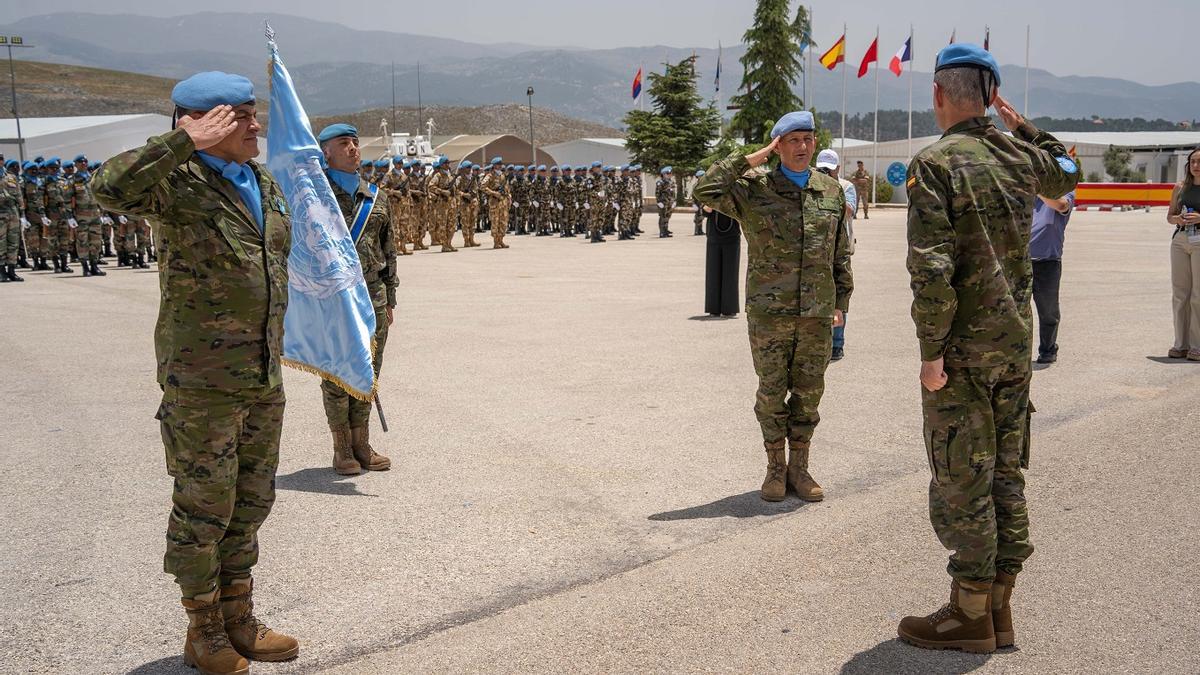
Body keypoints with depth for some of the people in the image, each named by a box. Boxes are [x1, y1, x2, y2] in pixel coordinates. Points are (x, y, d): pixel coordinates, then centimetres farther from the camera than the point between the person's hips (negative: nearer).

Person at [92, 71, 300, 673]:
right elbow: (110, 188, -34)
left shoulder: (266, 185, 10)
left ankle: (238, 621, 30)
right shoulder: (179, 184, -13)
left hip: (263, 377, 7)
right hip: (200, 379, -7)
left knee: (250, 503, 16)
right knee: (203, 506, 4)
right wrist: (184, 142, -32)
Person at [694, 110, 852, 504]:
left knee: (809, 392, 8)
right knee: (772, 392, 6)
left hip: (817, 313, 3)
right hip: (769, 312, -2)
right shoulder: (753, 190, -2)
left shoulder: (831, 192, 9)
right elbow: (705, 191, -18)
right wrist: (750, 160, -13)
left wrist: (841, 302, 9)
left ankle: (799, 468, 22)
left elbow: (841, 254, 14)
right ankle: (775, 468, 21)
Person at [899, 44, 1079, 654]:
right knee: (1005, 473, 14)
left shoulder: (936, 163, -14)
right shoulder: (1020, 155, 6)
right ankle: (998, 605, 23)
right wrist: (1021, 123, 25)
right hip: (1016, 339, 7)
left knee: (961, 484, 2)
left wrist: (930, 351, -16)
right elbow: (1067, 174, 31)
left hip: (964, 347, -7)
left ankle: (970, 614, 10)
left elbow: (933, 268, -22)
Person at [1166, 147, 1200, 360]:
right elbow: (1170, 216, 16)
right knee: (1179, 294, 6)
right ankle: (1181, 344, 13)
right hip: (1180, 240, 4)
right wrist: (1178, 219, -4)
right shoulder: (1181, 187, 11)